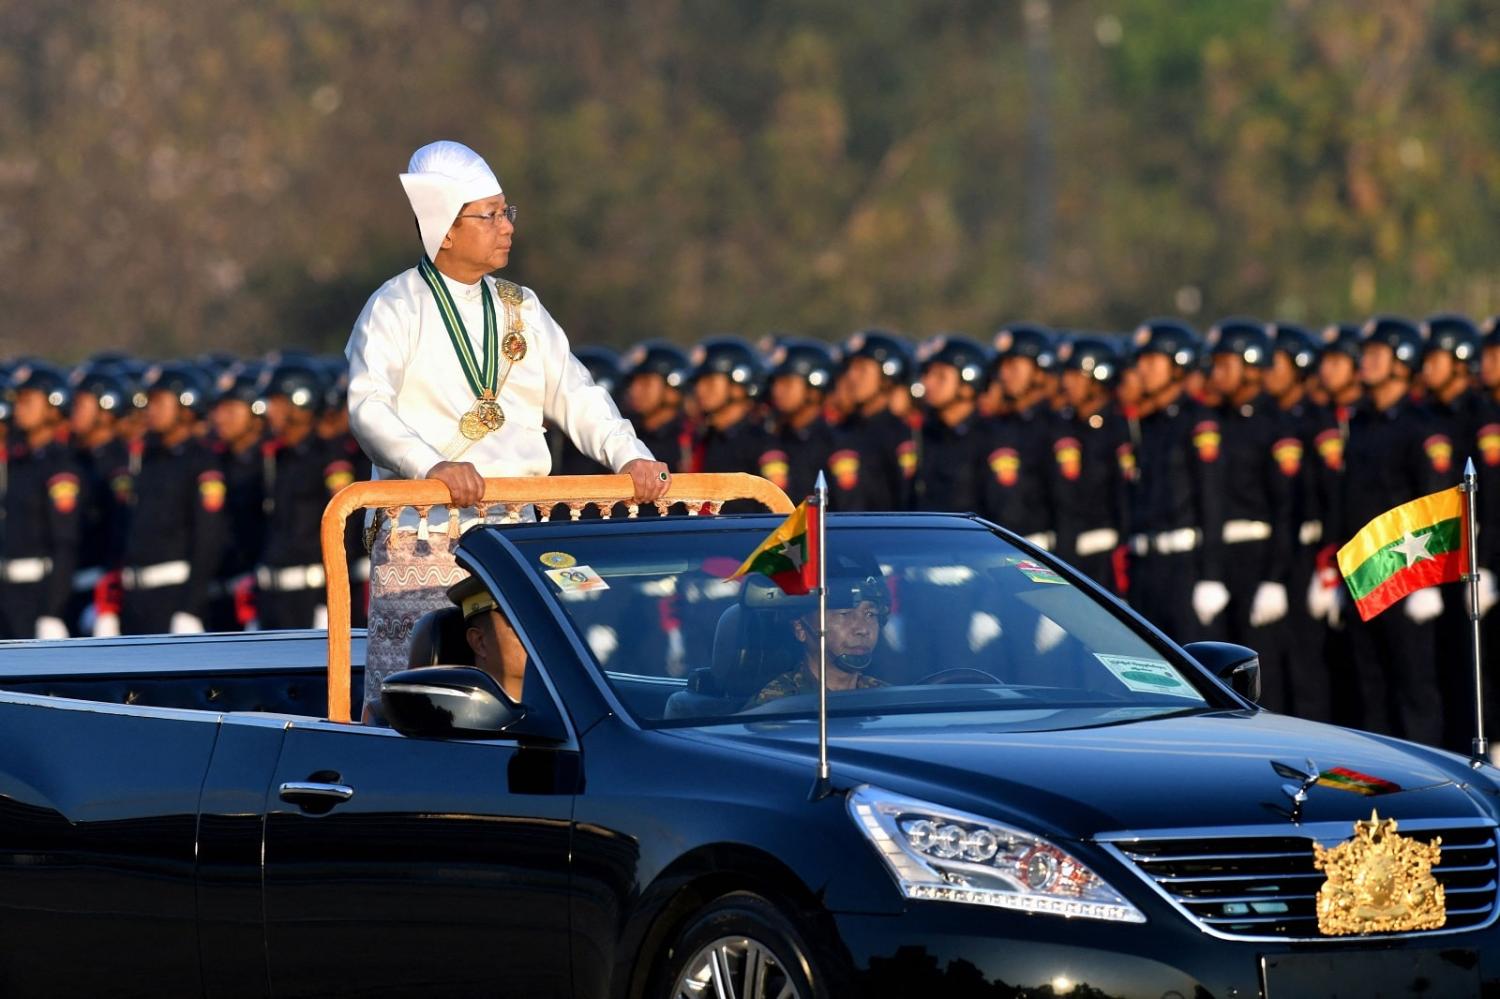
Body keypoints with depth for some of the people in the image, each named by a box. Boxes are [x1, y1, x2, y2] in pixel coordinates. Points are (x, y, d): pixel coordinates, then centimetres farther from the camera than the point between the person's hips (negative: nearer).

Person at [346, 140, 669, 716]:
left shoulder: (520, 309, 17)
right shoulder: (397, 308, -3)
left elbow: (574, 393, 13)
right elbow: (368, 407, -16)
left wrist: (629, 457, -5)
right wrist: (434, 465, -33)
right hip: (423, 532, -6)